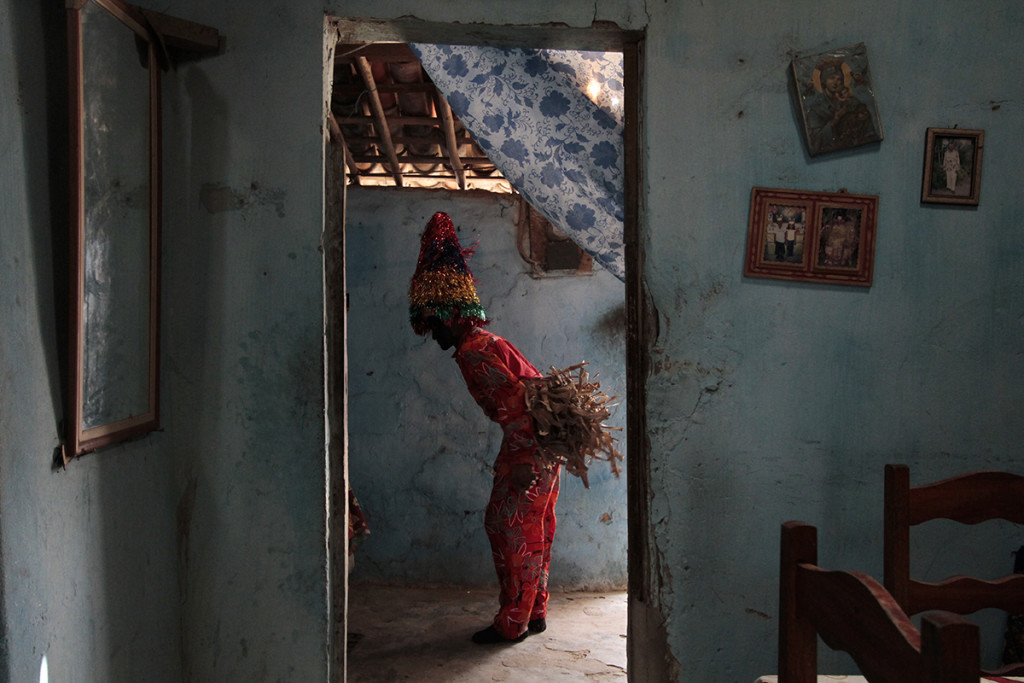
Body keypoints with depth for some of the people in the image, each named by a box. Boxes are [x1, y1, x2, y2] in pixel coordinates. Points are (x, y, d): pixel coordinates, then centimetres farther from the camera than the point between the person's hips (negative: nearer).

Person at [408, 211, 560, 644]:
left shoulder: (472, 353, -17)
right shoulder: (488, 341, 15)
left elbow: (514, 402, -24)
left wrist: (524, 462, -25)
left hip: (528, 448, -10)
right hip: (544, 445, 10)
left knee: (510, 528, -3)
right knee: (533, 531, 14)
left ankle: (512, 623, 4)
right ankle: (535, 612, 23)